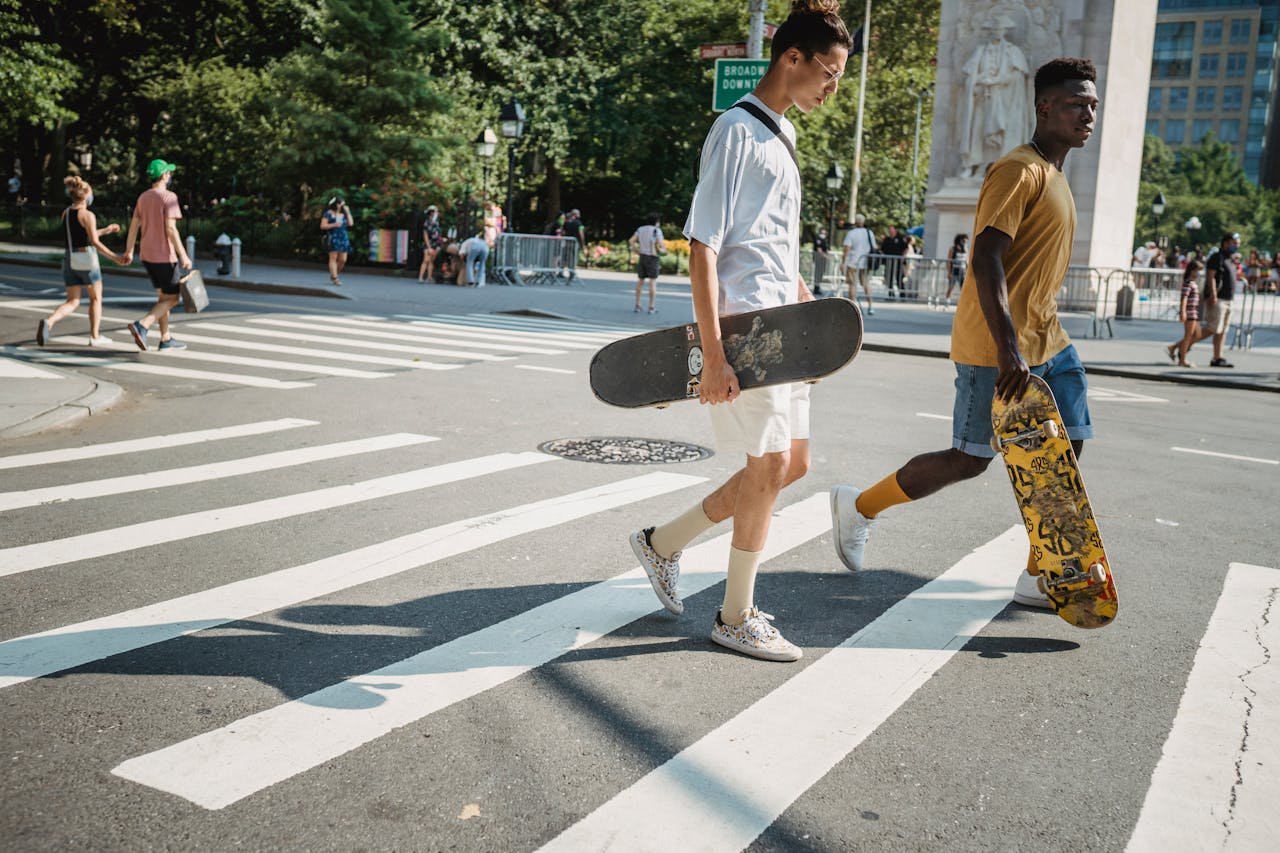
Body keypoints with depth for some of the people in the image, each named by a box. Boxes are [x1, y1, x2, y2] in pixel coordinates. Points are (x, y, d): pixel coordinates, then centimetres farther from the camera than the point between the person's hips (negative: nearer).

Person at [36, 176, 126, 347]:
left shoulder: (66, 213, 12)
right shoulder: (88, 215, -12)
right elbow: (94, 242, -17)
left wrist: (107, 230, 30)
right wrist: (114, 257, -13)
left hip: (70, 260, 6)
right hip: (87, 259, -6)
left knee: (72, 302, 7)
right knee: (96, 298, 14)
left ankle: (49, 322, -20)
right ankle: (95, 336, 18)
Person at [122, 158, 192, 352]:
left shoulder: (143, 197, 11)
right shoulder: (168, 197, -12)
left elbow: (133, 226, 12)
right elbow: (170, 229, -19)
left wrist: (129, 251, 18)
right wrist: (183, 255, -17)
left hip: (147, 255, 8)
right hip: (164, 256, -8)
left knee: (163, 296, 16)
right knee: (172, 298, -2)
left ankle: (165, 339, 17)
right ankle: (142, 325, -18)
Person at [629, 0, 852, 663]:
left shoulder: (780, 134, 16)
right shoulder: (736, 130, -12)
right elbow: (702, 248, -18)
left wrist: (801, 295, 21)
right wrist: (713, 356, -23)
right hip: (742, 328, -10)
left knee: (791, 463, 12)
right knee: (770, 466, -3)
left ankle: (663, 542, 26)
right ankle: (736, 618, 14)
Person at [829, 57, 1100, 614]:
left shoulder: (1053, 176, 18)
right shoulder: (1020, 171, -14)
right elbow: (986, 260, -24)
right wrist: (1008, 349, -31)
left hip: (1045, 340, 10)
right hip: (997, 345, -10)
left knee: (1066, 447, 3)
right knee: (969, 459, -3)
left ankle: (1040, 579, 10)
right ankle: (859, 507, 16)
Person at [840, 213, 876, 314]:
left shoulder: (851, 233, -7)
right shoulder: (870, 233, 6)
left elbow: (847, 248, -13)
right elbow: (874, 248, 9)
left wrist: (843, 261, -11)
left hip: (853, 262, -4)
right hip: (866, 263, 4)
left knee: (852, 284, 2)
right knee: (867, 284, 12)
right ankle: (870, 307, 7)